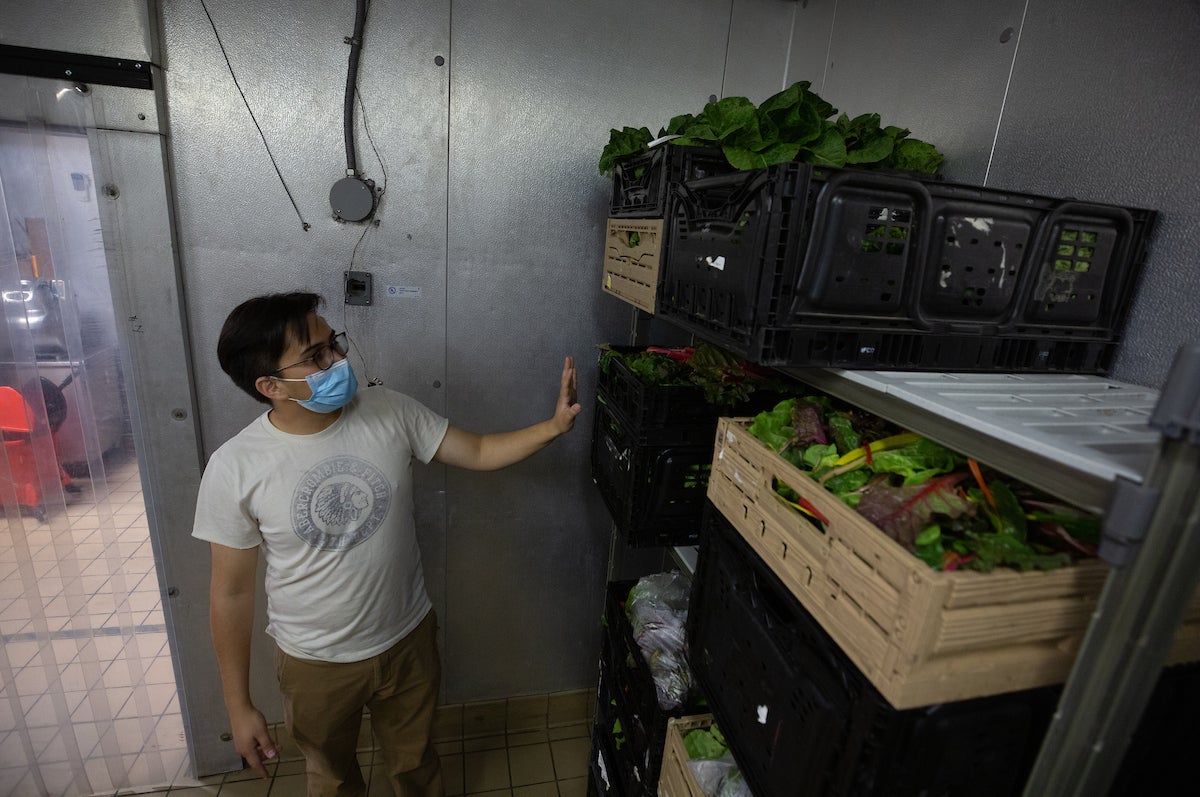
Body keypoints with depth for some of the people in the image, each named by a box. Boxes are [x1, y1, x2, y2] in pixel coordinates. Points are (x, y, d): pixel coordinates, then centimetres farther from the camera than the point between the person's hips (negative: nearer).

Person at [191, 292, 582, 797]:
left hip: (408, 640, 2)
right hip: (314, 664, -1)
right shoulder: (234, 469, -20)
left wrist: (553, 426, -21)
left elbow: (478, 452, -7)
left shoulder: (390, 412, -15)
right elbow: (232, 593, -10)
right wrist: (239, 706, -3)